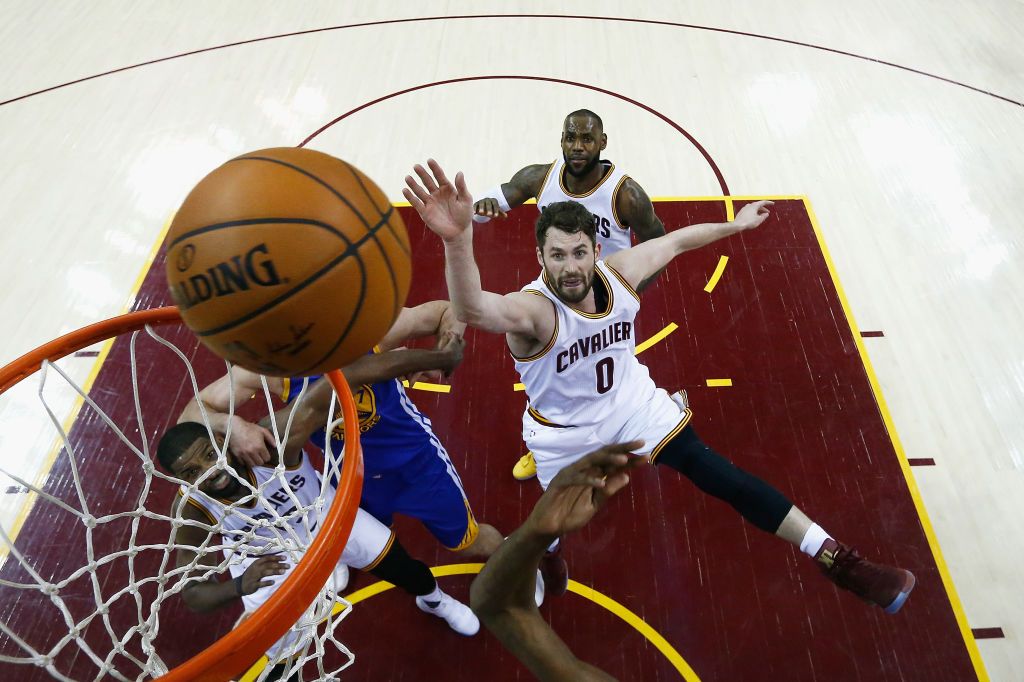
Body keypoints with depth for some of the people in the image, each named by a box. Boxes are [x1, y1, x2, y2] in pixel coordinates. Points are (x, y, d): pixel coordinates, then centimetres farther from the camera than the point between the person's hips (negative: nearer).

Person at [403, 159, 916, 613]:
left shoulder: (620, 271, -18)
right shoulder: (532, 309, -34)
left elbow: (675, 240, 3)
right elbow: (473, 311, -58)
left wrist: (735, 224, 15)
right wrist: (457, 240, -77)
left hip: (634, 401, 3)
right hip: (566, 435, -2)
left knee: (718, 475, -4)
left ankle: (836, 561, 6)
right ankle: (546, 554, 56)